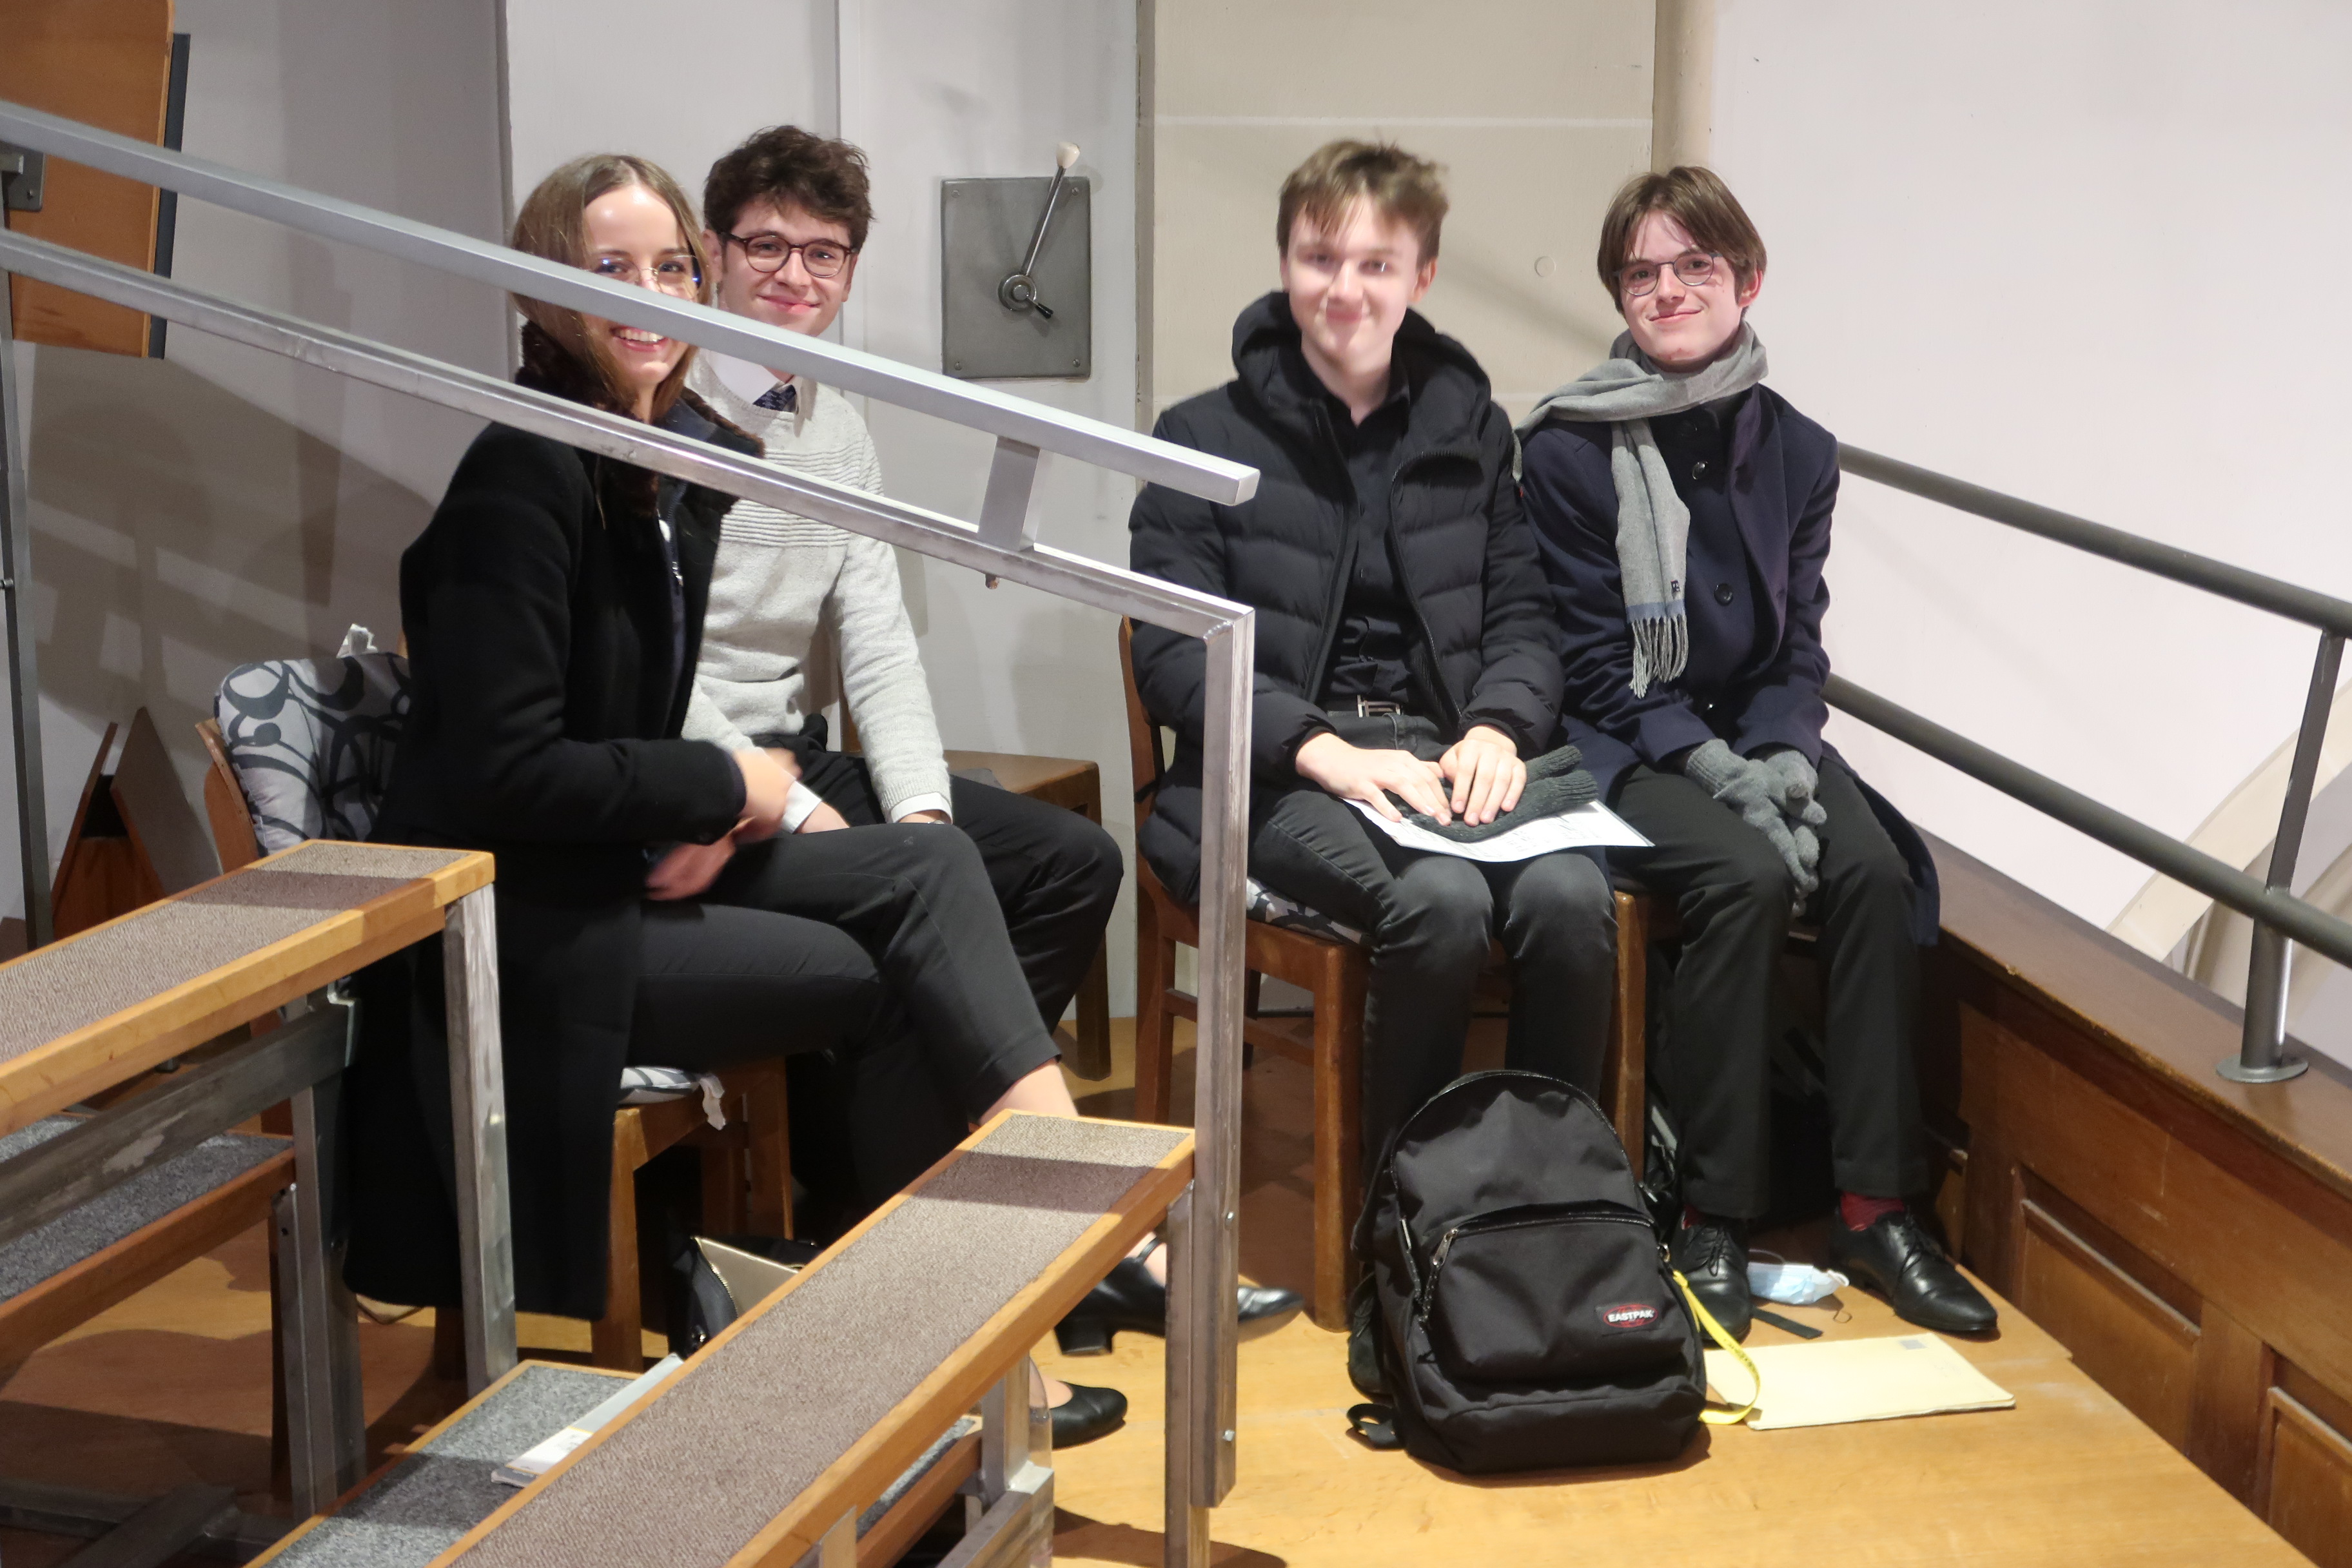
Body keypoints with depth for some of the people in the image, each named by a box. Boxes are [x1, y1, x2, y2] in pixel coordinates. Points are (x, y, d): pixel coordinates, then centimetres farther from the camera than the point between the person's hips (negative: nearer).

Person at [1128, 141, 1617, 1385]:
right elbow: (1174, 649, -3)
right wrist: (1325, 748, -18)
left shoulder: (1470, 430, 16)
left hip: (1447, 756, 3)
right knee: (1440, 902, -34)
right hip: (1280, 771, -3)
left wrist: (1498, 726, -9)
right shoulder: (1207, 439, 5)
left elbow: (1523, 616, 14)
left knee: (1569, 895, -29)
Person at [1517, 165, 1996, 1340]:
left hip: (1757, 738, 4)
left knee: (1874, 869, -24)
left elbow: (1798, 641, 7)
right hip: (1626, 742, -4)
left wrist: (1783, 757, -13)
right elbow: (1595, 659, -9)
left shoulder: (1795, 451, 7)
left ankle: (1875, 1206, -17)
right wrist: (1719, 772, -20)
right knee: (1746, 878, -31)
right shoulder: (1571, 449, -6)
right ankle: (1714, 1218, -20)